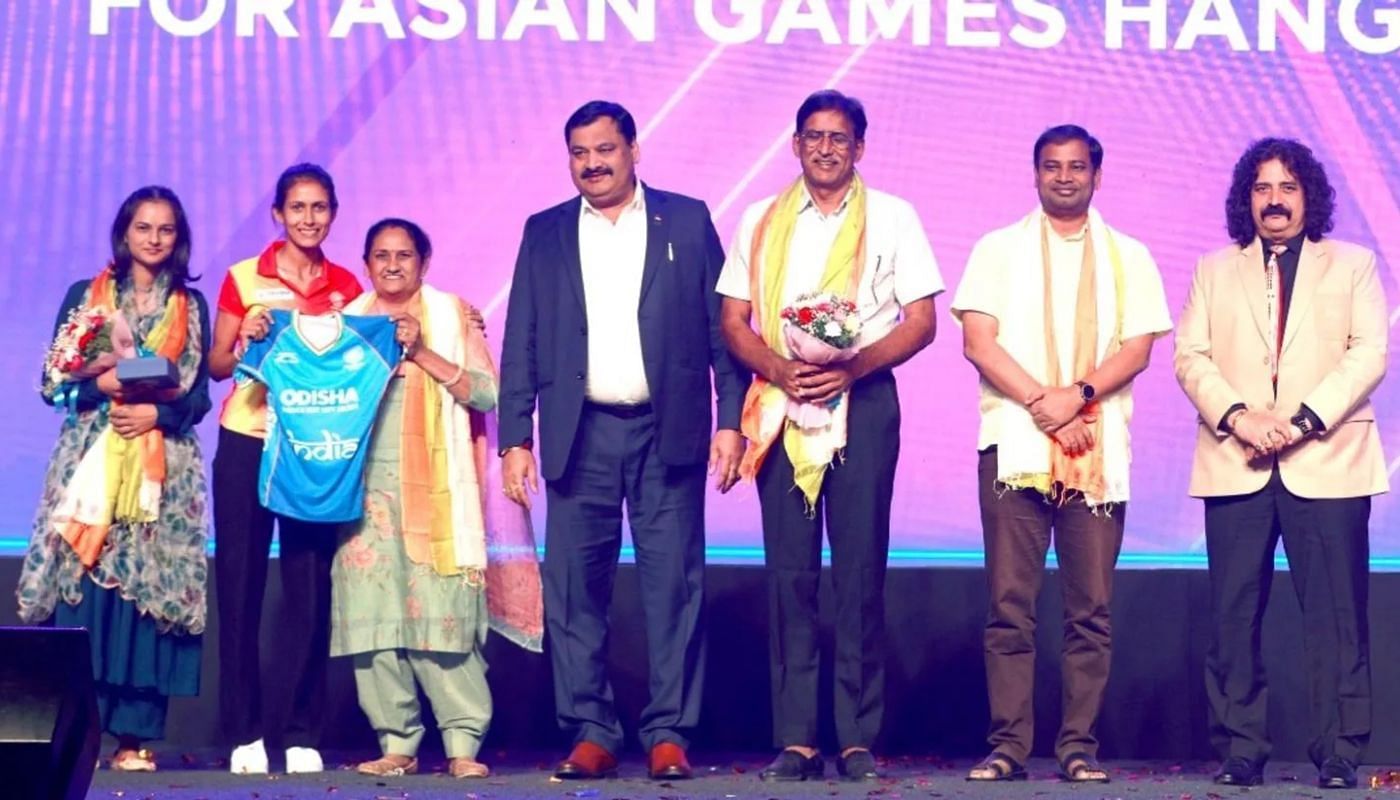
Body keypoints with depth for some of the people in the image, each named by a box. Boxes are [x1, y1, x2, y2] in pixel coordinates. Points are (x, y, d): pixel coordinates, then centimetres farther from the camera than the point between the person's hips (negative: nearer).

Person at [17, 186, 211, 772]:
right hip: (91, 460, -1)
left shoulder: (191, 306, 12)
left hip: (164, 468, 1)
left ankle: (135, 736, -4)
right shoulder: (84, 295, 10)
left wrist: (156, 411, -12)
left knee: (150, 587, -6)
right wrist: (101, 383, -14)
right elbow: (55, 383, 4)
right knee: (82, 588, -8)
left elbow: (198, 396, 6)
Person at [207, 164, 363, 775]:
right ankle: (244, 734, 6)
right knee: (240, 585, -1)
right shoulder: (244, 279, 1)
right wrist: (245, 340, -17)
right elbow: (216, 365, 2)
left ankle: (304, 735, 6)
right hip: (247, 442, -1)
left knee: (310, 587, -1)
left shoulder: (345, 285, 8)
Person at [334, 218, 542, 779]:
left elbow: (487, 393, -2)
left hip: (434, 487, -3)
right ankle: (397, 742, 3)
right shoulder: (350, 321, 15)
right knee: (374, 611, -3)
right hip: (367, 485, 3)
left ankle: (463, 743, -7)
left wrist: (422, 353, -10)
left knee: (442, 611, -10)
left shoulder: (451, 316, 7)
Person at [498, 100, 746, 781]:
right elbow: (521, 345, 10)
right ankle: (591, 734, 8)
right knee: (575, 591, 0)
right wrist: (515, 439, 2)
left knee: (674, 588, -2)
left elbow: (723, 327, 5)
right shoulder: (545, 233, 12)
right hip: (580, 437, 2)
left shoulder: (687, 221, 7)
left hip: (668, 433, -2)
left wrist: (730, 420, -3)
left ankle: (669, 735, 3)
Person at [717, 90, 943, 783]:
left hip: (863, 400, -1)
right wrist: (779, 368, -10)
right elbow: (734, 321, 10)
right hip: (781, 405, 2)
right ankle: (794, 740, -1)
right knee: (789, 570, -2)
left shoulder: (892, 218, 8)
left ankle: (858, 739, -1)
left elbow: (921, 321, 2)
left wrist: (854, 366, -13)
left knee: (860, 570, -4)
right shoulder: (762, 221, 14)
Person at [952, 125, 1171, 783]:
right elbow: (977, 341, 1)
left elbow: (1138, 348, 4)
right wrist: (1041, 402, -11)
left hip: (1100, 448, 1)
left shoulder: (1128, 257, 14)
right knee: (1009, 605, -4)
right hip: (1014, 444, -1)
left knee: (1090, 608, -1)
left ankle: (1079, 747, 2)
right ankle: (1008, 745, -2)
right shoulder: (998, 250, 12)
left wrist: (1077, 396, -13)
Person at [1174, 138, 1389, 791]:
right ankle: (1239, 752, 3)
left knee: (1335, 615, -5)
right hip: (1235, 465, 2)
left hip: (1326, 462, -2)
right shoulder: (1214, 271, 18)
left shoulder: (1352, 266, 13)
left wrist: (1304, 420, -12)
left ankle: (1339, 755, -2)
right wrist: (1238, 417, -11)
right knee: (1233, 614, -2)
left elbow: (1369, 353, 1)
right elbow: (1191, 356, 7)